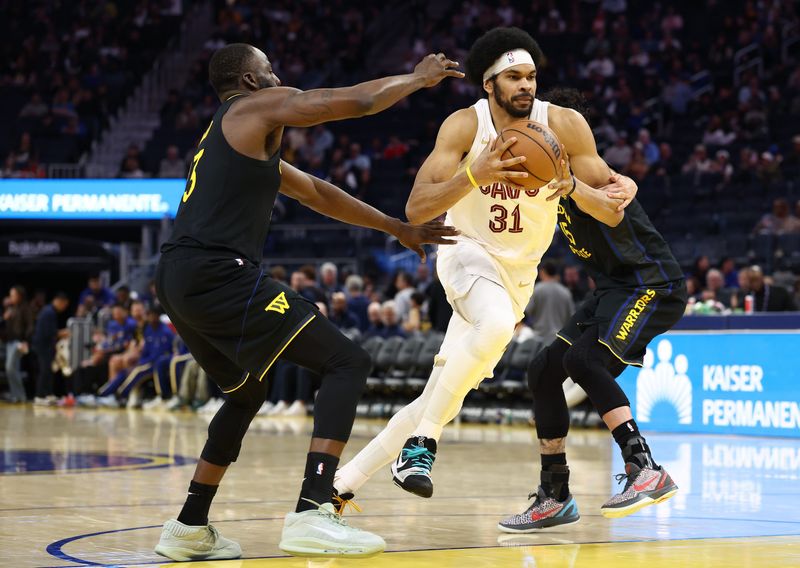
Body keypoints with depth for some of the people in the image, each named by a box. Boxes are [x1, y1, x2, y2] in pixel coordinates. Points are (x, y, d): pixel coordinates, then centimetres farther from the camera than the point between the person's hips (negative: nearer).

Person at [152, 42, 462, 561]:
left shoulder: (246, 136, 31)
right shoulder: (259, 107, 4)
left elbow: (318, 193, 37)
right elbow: (359, 101, 2)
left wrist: (398, 229, 41)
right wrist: (418, 78, 22)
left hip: (178, 282, 10)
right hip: (218, 272, -10)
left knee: (247, 394, 31)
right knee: (349, 363, -7)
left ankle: (189, 529, 28)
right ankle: (312, 514, -21)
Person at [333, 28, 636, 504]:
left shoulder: (563, 125, -14)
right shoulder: (465, 126, -17)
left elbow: (612, 213, -12)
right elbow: (416, 209, -25)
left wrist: (571, 185, -32)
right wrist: (475, 175, -40)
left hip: (518, 272, 3)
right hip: (469, 253, -3)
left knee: (441, 398, 2)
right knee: (496, 323, -38)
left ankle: (344, 481, 15)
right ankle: (422, 442, -26)